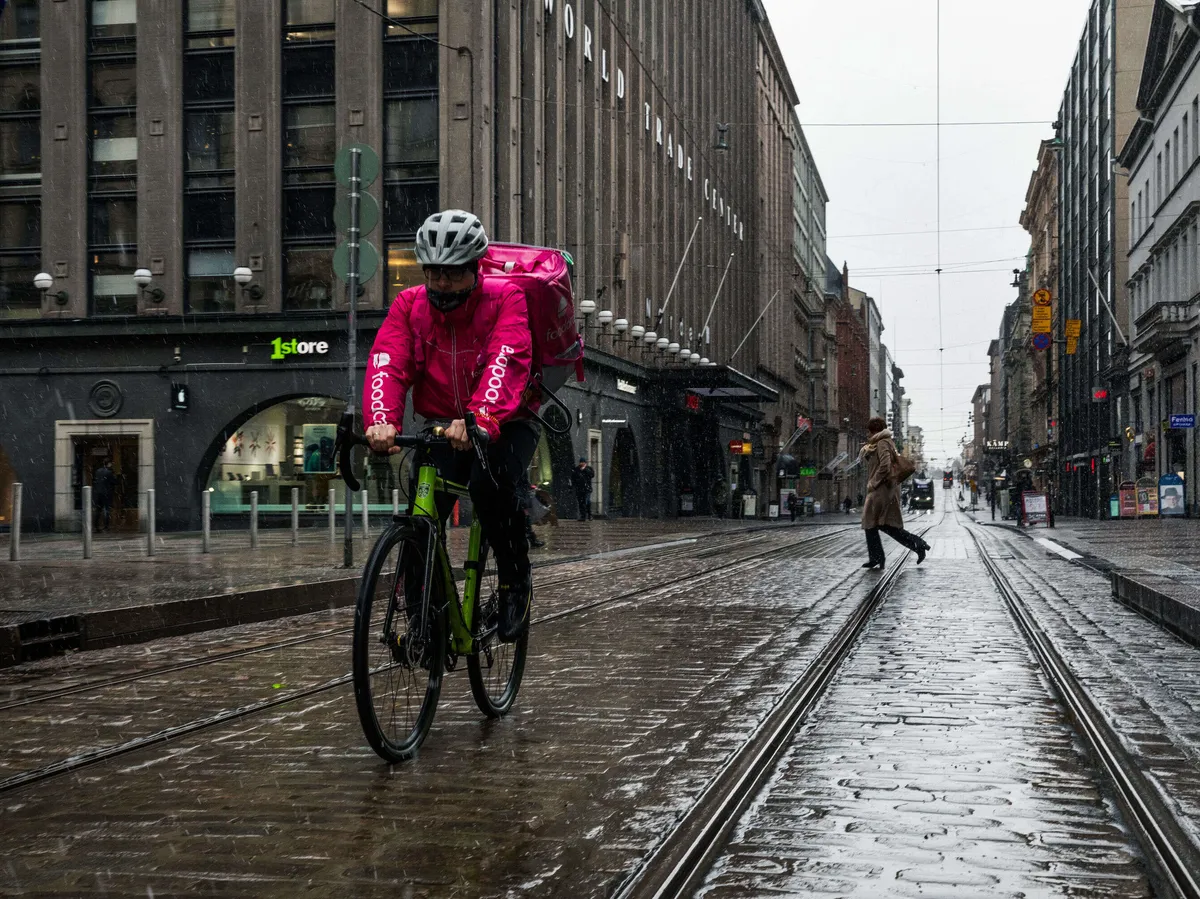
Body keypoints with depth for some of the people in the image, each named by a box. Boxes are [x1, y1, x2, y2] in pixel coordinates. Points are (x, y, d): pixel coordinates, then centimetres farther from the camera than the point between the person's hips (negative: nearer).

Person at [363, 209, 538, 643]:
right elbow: (387, 363, -20)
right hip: (441, 427, 3)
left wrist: (480, 420, -50)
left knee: (493, 482, -34)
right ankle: (421, 605, 3)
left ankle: (515, 583, -13)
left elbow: (506, 362, -32)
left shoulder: (504, 298, -15)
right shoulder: (409, 305, -5)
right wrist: (382, 421, -40)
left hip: (505, 424, -3)